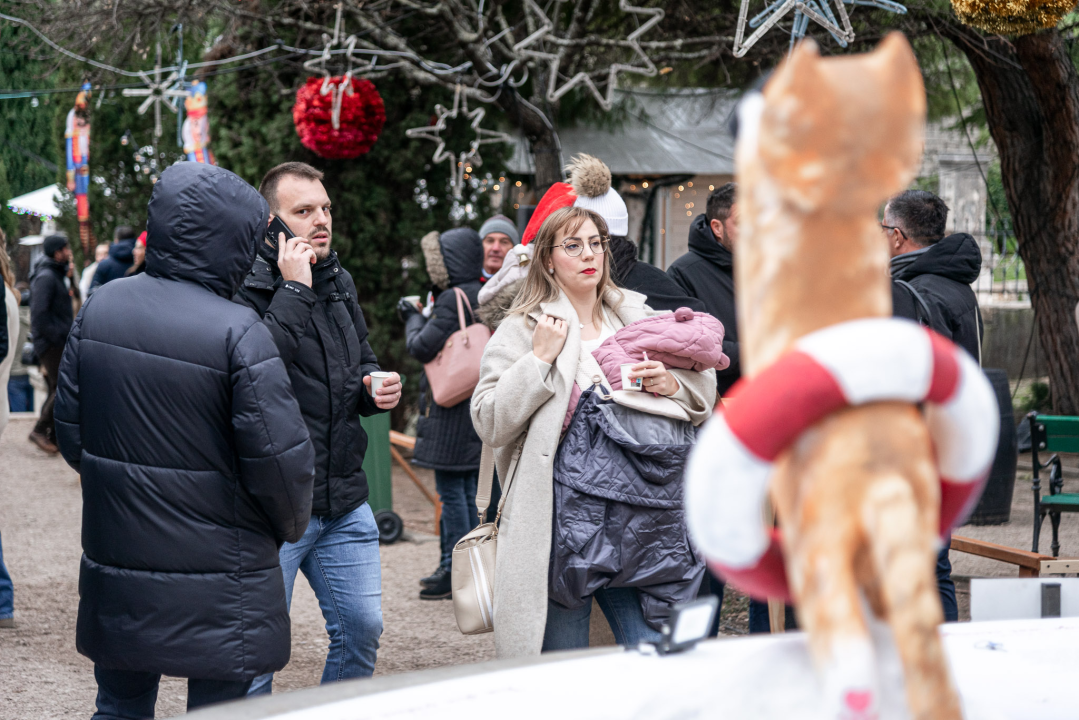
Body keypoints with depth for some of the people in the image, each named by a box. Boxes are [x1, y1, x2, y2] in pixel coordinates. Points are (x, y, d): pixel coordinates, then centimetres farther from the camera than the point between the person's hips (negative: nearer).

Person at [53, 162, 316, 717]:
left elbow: (70, 431, 7)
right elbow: (280, 460, -17)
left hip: (114, 571, 5)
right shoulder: (239, 334, -18)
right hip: (215, 583, -5)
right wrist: (290, 525, 3)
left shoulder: (100, 307, 0)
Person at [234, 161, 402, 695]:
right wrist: (294, 289, -21)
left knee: (361, 629, 12)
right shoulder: (246, 285, -11)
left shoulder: (339, 282, 13)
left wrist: (377, 389, 3)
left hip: (344, 501, 7)